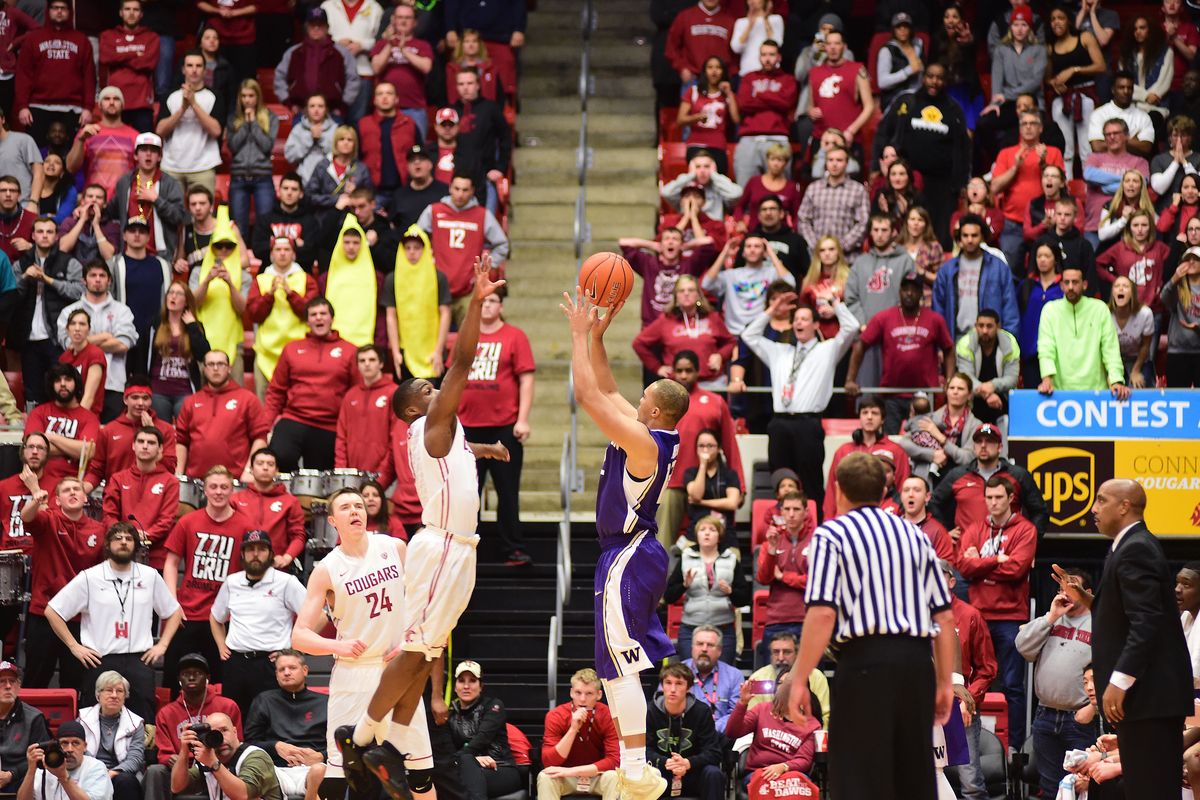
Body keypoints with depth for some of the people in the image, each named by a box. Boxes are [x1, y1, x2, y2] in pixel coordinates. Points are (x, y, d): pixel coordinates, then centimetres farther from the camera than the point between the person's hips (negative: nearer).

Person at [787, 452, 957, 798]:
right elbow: (945, 616, 15)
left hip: (866, 661, -5)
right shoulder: (915, 536, 19)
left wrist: (799, 681, -8)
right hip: (917, 662, 6)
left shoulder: (831, 535, 2)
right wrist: (944, 682, 20)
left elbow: (822, 613, -11)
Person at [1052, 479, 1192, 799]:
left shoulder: (1135, 550, -14)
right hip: (1151, 692, 11)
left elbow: (1146, 622, -23)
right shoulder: (1135, 546, 18)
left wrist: (1119, 681, -25)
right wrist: (1088, 600, 10)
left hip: (1147, 692, -11)